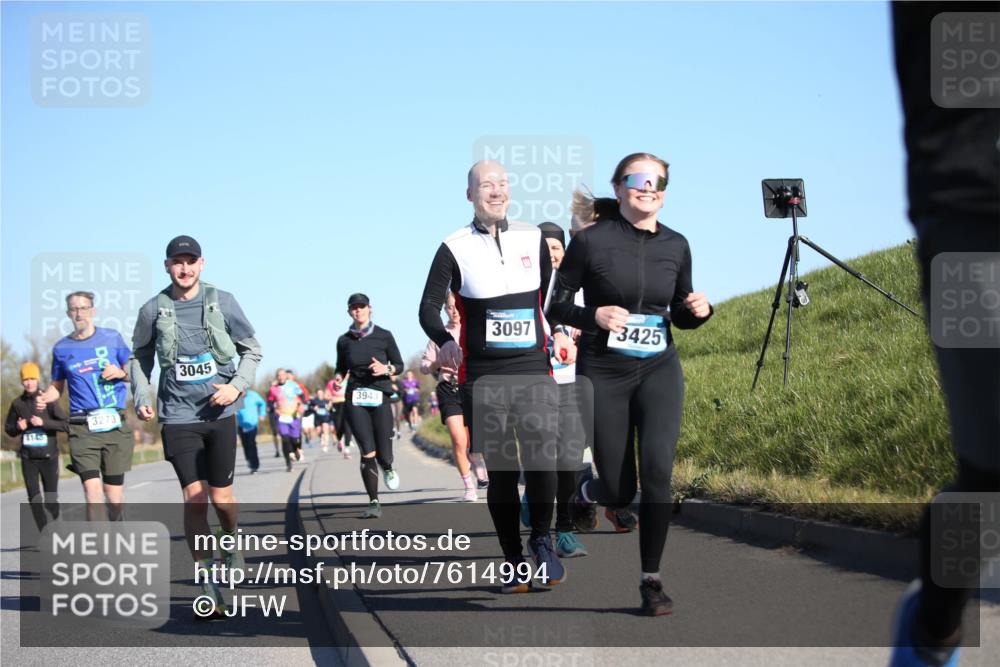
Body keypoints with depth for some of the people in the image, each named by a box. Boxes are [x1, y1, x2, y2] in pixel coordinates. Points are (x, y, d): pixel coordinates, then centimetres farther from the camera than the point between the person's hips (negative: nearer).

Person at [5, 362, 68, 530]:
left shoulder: (48, 400, -4)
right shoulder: (17, 403, 5)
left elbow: (65, 424, -8)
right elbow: (9, 429, 16)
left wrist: (43, 422, -20)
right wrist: (18, 427, -6)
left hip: (48, 457, -2)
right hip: (28, 458, 2)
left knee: (51, 500, 2)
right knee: (34, 499, -3)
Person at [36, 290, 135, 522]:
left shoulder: (112, 338, 6)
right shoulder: (62, 348, 9)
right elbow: (57, 386, 19)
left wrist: (121, 372, -8)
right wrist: (44, 398, -2)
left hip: (115, 424, 0)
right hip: (82, 428, 0)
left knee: (114, 489, 6)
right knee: (92, 488, -14)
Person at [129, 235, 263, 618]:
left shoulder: (222, 302, -1)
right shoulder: (153, 310, 0)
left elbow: (252, 349, 8)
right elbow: (140, 356, 15)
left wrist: (238, 385, -8)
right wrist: (141, 397, 2)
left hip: (219, 413, 0)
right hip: (178, 415, 0)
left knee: (220, 497, 2)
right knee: (193, 497, -6)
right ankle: (206, 585, 0)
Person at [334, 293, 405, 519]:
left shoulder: (384, 336, 3)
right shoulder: (344, 341, 7)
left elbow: (399, 364, 7)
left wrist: (386, 369, -13)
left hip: (380, 398, 0)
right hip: (355, 400, 1)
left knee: (384, 456, -4)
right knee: (368, 453, -12)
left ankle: (387, 468, 35)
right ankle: (374, 503, -3)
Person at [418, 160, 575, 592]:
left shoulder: (533, 238, 9)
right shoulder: (454, 249, 1)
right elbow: (429, 307, -2)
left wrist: (561, 331, 14)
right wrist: (444, 341, -19)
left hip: (534, 370, 1)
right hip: (482, 378, -1)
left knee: (542, 463, -13)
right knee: (501, 472, 2)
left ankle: (541, 540, 9)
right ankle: (512, 558, 16)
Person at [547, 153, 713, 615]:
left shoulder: (675, 245, 4)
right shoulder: (591, 242, -8)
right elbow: (555, 305, -3)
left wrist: (698, 311, -8)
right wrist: (594, 316, -21)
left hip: (659, 370, 2)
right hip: (603, 373, -2)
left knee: (657, 471, -17)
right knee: (618, 492, 2)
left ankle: (651, 580, -4)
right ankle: (583, 492, 40)